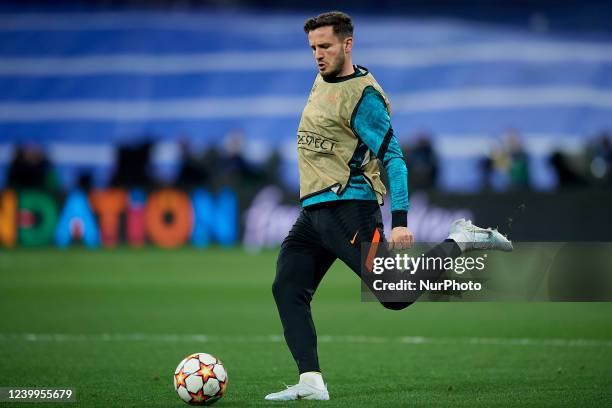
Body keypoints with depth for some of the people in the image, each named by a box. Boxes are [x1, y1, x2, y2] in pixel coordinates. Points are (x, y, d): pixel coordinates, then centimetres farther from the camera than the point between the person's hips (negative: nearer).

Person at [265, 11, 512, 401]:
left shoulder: (362, 95, -13)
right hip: (313, 211, 8)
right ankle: (311, 383, -7)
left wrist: (400, 220, -22)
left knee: (394, 296, -11)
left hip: (348, 207, -8)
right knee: (287, 290, -3)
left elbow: (393, 159, -15)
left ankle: (460, 242, 5)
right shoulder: (322, 80, 14)